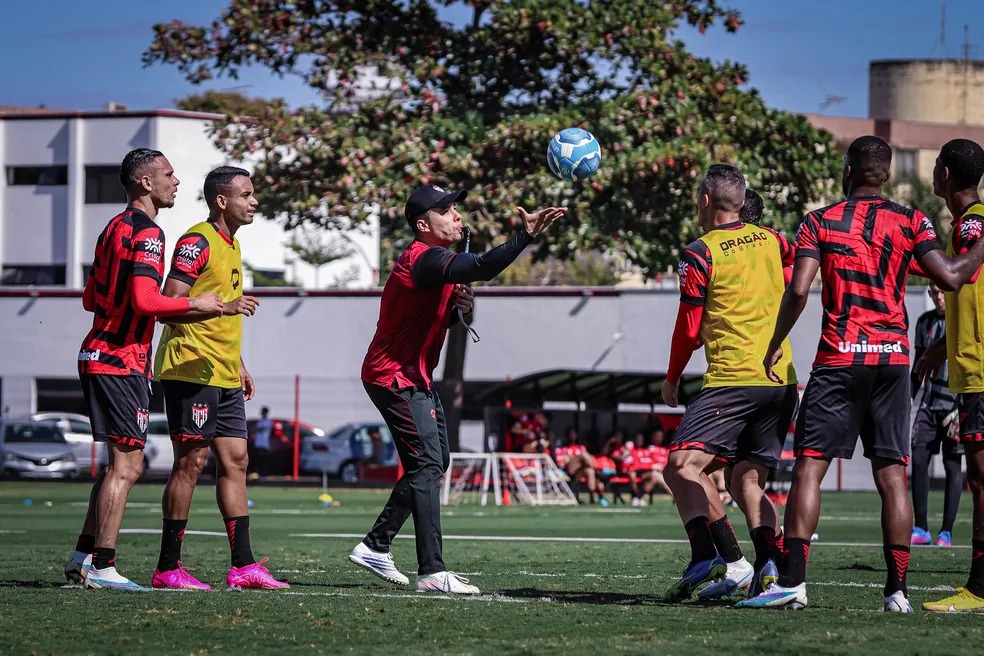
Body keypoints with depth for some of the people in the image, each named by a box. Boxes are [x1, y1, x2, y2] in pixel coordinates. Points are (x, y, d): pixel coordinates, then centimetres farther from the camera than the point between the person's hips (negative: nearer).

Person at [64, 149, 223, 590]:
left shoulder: (114, 228, 17)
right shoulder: (146, 232, -13)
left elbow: (91, 298, 23)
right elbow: (145, 301, -24)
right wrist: (196, 304, -13)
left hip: (99, 354, 10)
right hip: (122, 361, -10)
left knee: (121, 463, 15)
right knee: (126, 466, -8)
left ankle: (83, 555, 16)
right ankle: (102, 567, -10)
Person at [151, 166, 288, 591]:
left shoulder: (232, 245, 19)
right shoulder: (197, 241, -11)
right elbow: (169, 303, -19)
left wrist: (239, 366, 25)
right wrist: (222, 307, -30)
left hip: (224, 378, 9)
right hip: (191, 371, -9)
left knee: (235, 461, 6)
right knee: (190, 461, -8)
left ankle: (243, 565, 8)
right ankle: (167, 568, -3)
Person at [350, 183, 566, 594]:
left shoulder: (438, 260, 13)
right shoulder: (424, 259, -21)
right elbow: (480, 269, -40)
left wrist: (458, 308, 0)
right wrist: (524, 237, -46)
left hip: (416, 378, 11)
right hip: (394, 377, -11)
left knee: (434, 462, 16)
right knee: (427, 465, -16)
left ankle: (375, 547, 24)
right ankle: (432, 572, -21)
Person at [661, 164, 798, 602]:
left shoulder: (700, 254, -4)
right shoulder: (768, 240, 12)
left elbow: (689, 328, -1)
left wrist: (672, 380, 14)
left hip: (733, 380, -7)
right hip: (783, 380, 7)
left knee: (682, 466, -10)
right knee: (748, 481, 14)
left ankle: (727, 560, -28)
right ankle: (771, 568, -7)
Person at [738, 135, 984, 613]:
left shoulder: (819, 222, 2)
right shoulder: (911, 222, 4)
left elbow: (798, 289, -8)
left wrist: (775, 345, 4)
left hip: (839, 359, -2)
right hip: (893, 358, 2)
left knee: (808, 467, -1)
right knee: (892, 475, 4)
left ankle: (792, 581, -10)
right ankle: (897, 589, 1)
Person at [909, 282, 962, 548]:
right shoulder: (925, 322, 12)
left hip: (956, 404, -5)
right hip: (929, 403, 5)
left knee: (952, 465, -2)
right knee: (918, 460, -4)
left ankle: (946, 532, 2)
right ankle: (921, 529, 2)